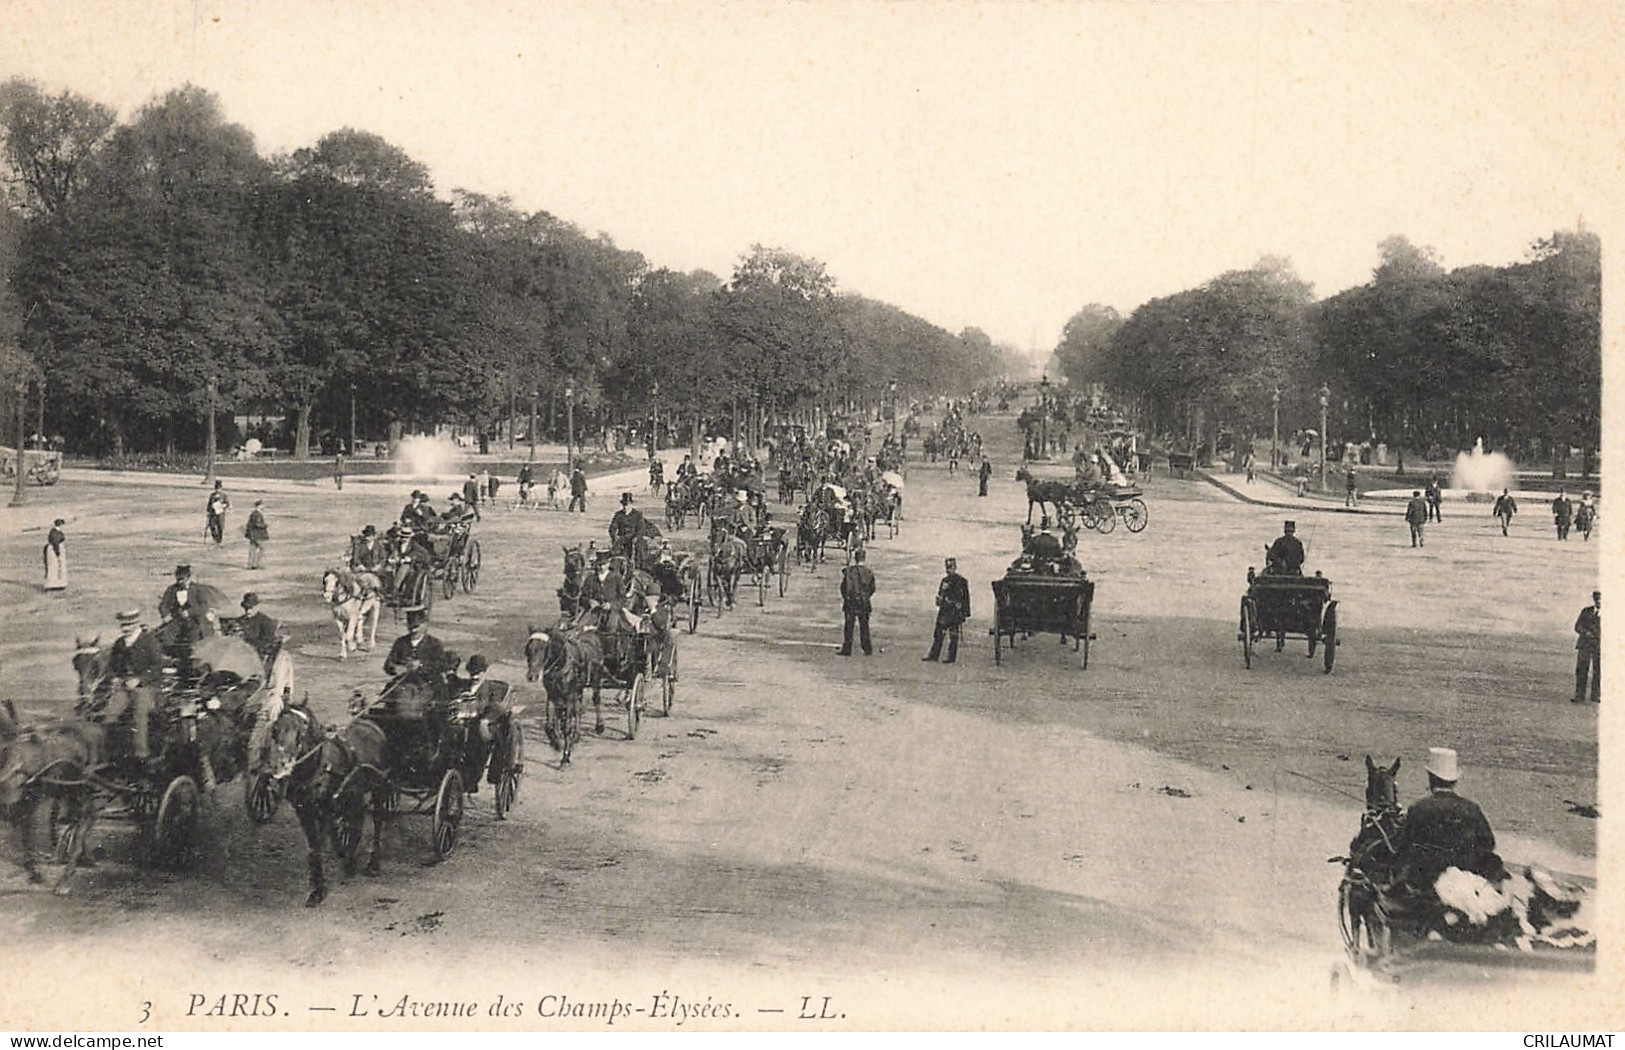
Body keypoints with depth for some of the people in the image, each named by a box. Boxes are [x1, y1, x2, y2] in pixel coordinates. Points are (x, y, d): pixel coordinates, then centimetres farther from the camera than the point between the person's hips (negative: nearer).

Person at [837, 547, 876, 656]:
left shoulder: (848, 571, -10)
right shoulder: (869, 572, -4)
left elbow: (843, 586, -5)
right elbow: (872, 588, 3)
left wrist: (845, 597, 11)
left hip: (850, 603, -2)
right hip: (865, 603, 2)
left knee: (849, 627, 4)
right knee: (864, 627, 9)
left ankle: (846, 649, 6)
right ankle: (867, 649, 11)